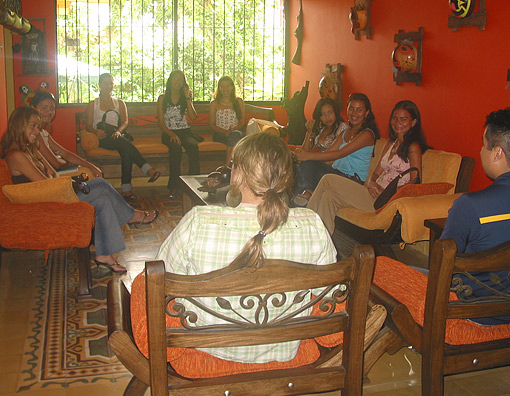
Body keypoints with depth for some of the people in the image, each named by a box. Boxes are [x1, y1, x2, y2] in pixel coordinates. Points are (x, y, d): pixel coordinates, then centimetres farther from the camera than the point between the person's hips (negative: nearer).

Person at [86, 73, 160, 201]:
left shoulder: (120, 103, 24)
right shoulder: (93, 104, 19)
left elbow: (125, 122, 8)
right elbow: (88, 126, 9)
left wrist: (118, 131, -15)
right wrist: (96, 131, -15)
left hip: (116, 137, 3)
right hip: (102, 139, -3)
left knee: (126, 151, -36)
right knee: (123, 143, -37)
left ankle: (126, 189, -48)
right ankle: (148, 170, -49)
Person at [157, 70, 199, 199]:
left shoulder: (186, 98, 17)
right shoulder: (162, 98, 11)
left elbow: (193, 117, 1)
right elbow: (160, 122, 3)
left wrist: (187, 98, -2)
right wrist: (171, 134, -14)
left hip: (185, 131, 2)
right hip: (169, 132, -1)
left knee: (193, 145, -34)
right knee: (175, 147, -36)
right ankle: (174, 185, -35)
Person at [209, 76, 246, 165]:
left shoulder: (239, 102, 15)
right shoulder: (214, 104, 11)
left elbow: (242, 122, 10)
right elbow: (211, 125, 7)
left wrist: (232, 129, -12)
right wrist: (224, 131, -13)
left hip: (236, 132, 1)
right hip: (219, 135, -1)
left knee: (235, 134, -37)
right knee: (234, 138, -35)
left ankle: (227, 166, -44)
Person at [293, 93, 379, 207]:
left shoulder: (367, 134, -7)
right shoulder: (346, 132, 20)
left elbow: (340, 154, -18)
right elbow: (329, 152, 9)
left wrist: (309, 156, -23)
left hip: (354, 180, -7)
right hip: (337, 173, 7)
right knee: (308, 164, -24)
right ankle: (306, 191, -44)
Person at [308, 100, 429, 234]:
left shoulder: (413, 147, -5)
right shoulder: (390, 144, 20)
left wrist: (385, 192, -17)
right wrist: (371, 183, -6)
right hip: (376, 194, 7)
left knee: (328, 180, -15)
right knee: (328, 197, -15)